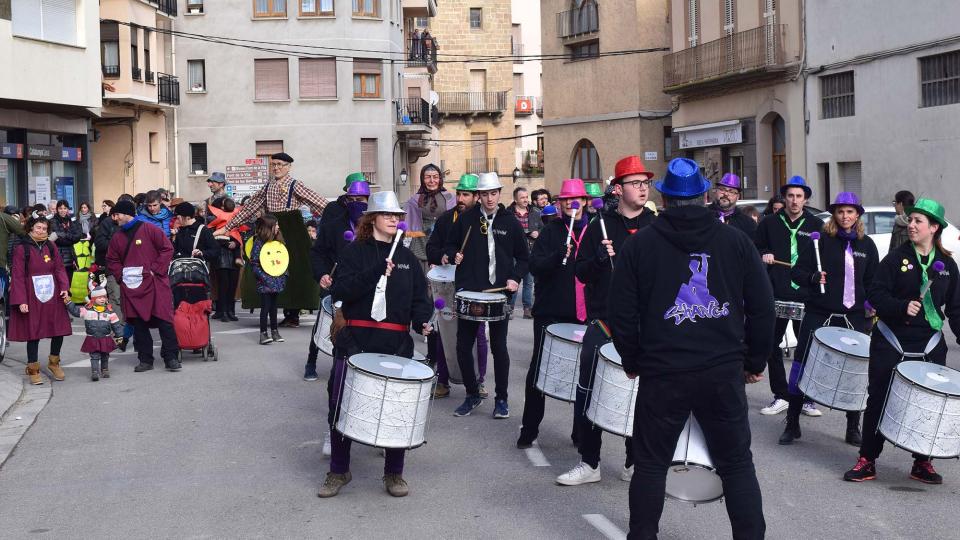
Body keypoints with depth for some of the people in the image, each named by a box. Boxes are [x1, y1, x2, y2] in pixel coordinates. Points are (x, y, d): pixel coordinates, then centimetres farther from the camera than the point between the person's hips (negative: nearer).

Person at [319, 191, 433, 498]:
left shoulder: (407, 257, 13)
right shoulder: (355, 252, 3)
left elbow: (420, 297, 11)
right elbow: (340, 292, -10)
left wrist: (421, 321, -9)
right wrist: (374, 273, -20)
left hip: (396, 343, 2)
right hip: (356, 342, -2)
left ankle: (394, 473, 18)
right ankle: (339, 471, 18)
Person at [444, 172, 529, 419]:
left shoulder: (510, 222, 3)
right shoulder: (466, 219, 4)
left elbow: (523, 257, 9)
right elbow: (449, 245, 14)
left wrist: (515, 278, -7)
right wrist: (454, 255, -7)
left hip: (499, 292, -1)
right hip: (469, 290, 1)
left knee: (499, 346, 3)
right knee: (463, 345, 3)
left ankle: (501, 399, 15)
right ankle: (472, 394, 20)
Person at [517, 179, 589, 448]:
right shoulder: (551, 231, 3)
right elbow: (535, 265, -8)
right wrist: (559, 255, -24)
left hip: (584, 315, 2)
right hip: (551, 313, -2)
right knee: (539, 371, 3)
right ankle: (529, 429, 13)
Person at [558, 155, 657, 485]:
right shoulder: (600, 227, 4)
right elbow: (581, 272, 2)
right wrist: (599, 260, -17)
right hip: (603, 323, 0)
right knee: (588, 393, 1)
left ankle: (635, 463, 22)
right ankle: (588, 462, 13)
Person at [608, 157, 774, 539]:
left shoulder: (639, 245, -1)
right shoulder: (736, 242, 2)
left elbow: (622, 314, -1)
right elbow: (762, 308, 2)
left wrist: (632, 362, 13)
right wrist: (755, 362, 12)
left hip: (661, 372, -1)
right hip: (724, 371, 1)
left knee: (650, 464, 11)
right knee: (737, 464, 10)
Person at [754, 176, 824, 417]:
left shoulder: (817, 225, 5)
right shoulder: (769, 224, 8)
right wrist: (763, 256, -5)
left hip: (806, 295, -1)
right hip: (776, 295, 2)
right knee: (772, 345, 3)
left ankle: (808, 397, 11)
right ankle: (781, 396, 14)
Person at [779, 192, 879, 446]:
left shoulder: (867, 245, 9)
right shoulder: (820, 240, 1)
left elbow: (872, 281, 16)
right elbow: (797, 272, -1)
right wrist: (813, 277, -20)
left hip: (854, 318, 2)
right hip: (818, 315, -2)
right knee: (802, 364, -1)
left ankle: (853, 428, 18)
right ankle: (792, 423, 11)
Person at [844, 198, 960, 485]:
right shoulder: (896, 259, -2)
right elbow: (875, 293, -7)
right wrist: (902, 307, -21)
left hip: (930, 347, 2)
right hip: (891, 344, -2)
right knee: (879, 400, 2)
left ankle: (922, 462, 20)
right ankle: (867, 461, 11)